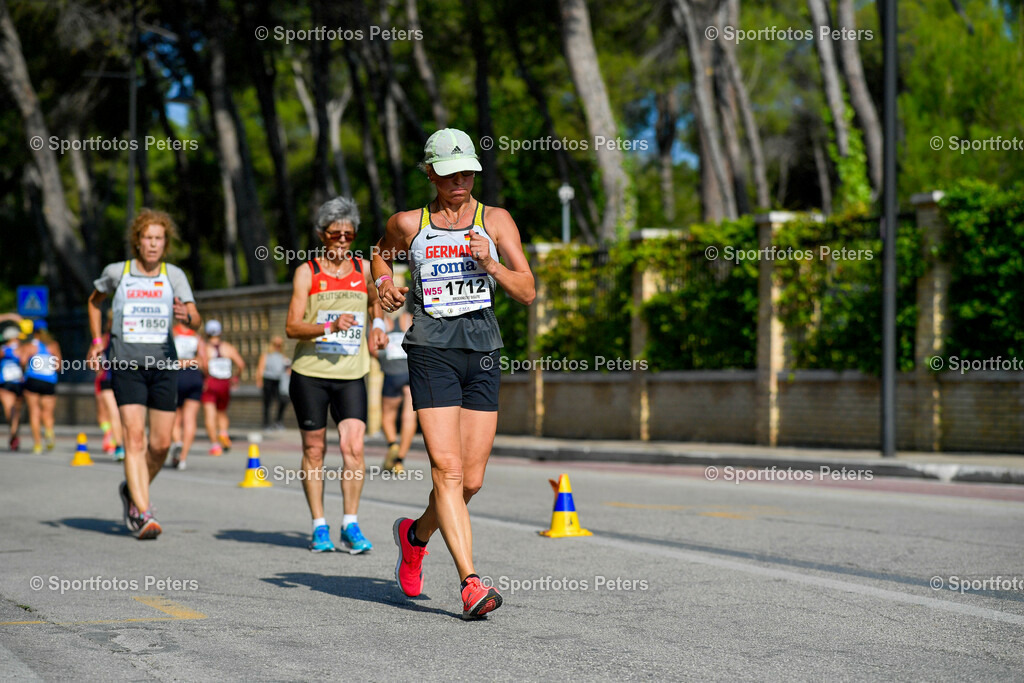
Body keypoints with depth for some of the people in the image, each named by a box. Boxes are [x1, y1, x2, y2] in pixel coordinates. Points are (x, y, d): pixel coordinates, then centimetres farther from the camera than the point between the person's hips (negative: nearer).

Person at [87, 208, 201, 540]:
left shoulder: (174, 275, 5)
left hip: (163, 365, 2)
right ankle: (144, 513, -16)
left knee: (161, 443, 3)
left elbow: (196, 320, -2)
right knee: (134, 436, -14)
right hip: (126, 364, -2)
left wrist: (186, 316, -25)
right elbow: (94, 301, 24)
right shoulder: (116, 272, 4)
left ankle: (132, 490, 31)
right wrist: (97, 341, 16)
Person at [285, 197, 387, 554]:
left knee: (353, 447, -12)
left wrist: (377, 324, 12)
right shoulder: (307, 272, -1)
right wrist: (330, 326, -23)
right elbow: (291, 326, -9)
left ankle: (350, 525, -3)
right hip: (310, 373, -2)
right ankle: (319, 526, 14)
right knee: (314, 450, 4)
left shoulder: (364, 268, 8)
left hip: (351, 375, 2)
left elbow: (375, 299, 32)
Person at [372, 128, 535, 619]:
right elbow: (380, 253, 28)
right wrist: (384, 282, 7)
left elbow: (527, 292, 2)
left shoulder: (495, 221, 7)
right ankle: (471, 583, -18)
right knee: (447, 469, -15)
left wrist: (489, 264, -14)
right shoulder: (408, 224, 6)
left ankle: (416, 534, 34)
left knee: (471, 480, 4)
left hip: (482, 354, 2)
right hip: (432, 351, -2)